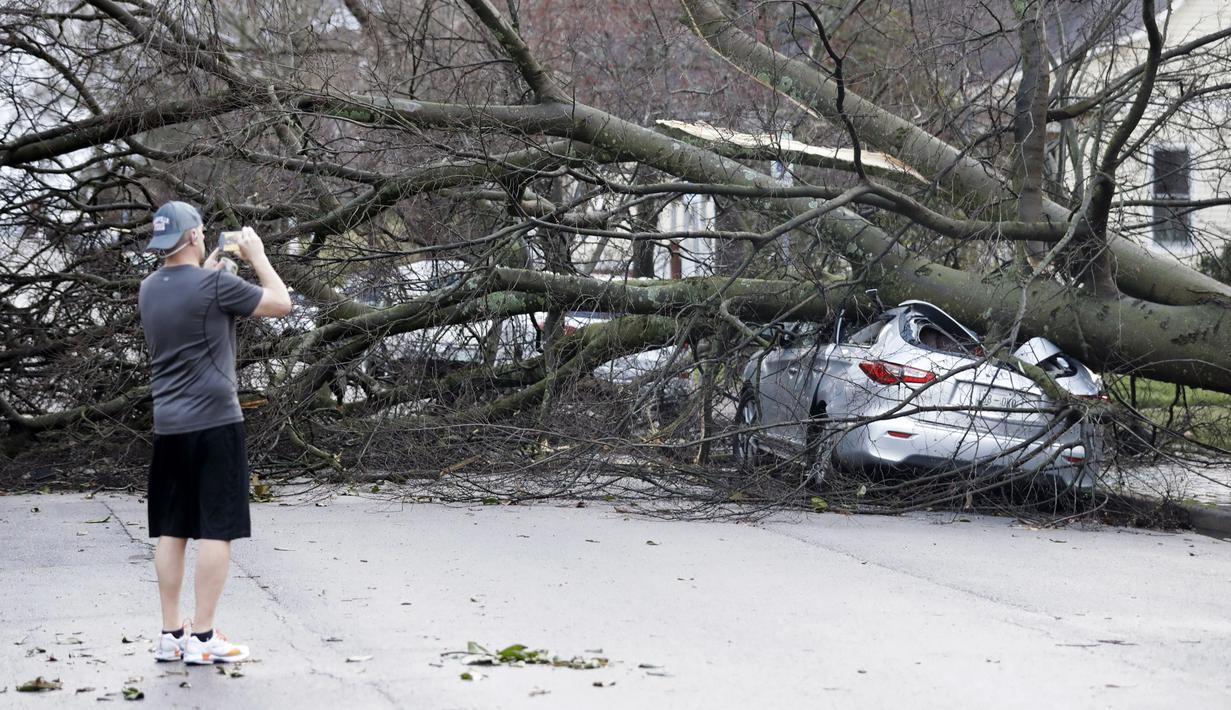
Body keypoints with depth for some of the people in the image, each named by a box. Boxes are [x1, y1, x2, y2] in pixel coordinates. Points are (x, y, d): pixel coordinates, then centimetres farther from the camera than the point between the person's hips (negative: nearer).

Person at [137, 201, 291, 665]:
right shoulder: (215, 285, -12)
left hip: (168, 427, 7)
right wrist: (257, 256, 8)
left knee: (172, 530, 9)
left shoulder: (149, 289, 9)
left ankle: (171, 634, 11)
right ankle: (202, 638, -4)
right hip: (214, 422, -7)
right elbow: (281, 303, -3)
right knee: (216, 530, -3)